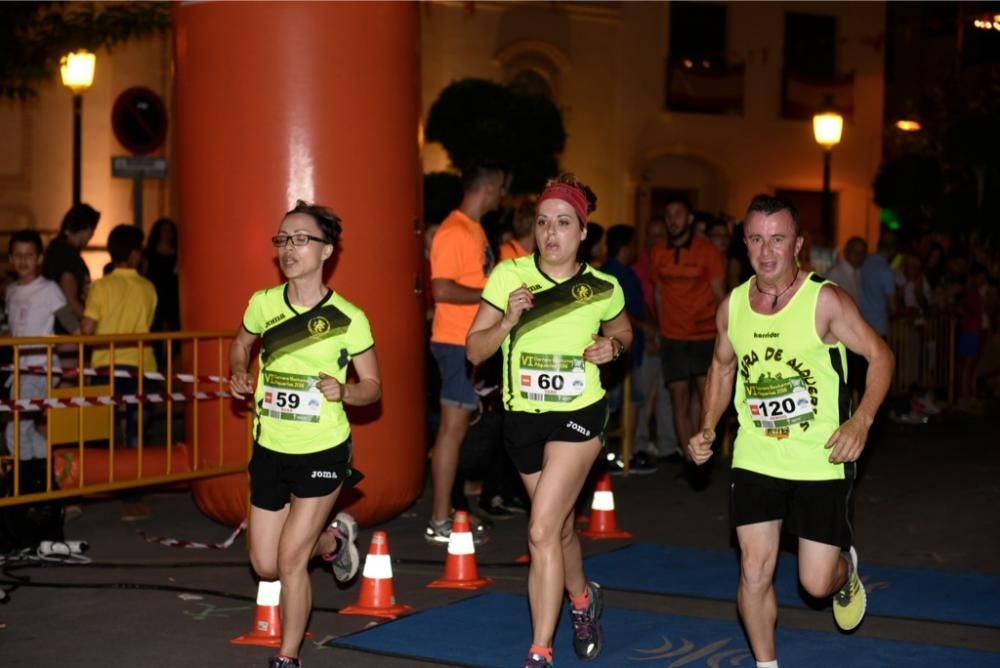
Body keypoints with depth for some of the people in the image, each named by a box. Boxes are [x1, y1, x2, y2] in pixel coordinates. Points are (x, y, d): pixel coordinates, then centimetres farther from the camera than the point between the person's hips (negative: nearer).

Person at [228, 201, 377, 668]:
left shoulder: (349, 319, -13)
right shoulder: (263, 304, -4)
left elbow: (372, 385, -3)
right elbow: (242, 343, 18)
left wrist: (344, 391, -24)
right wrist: (239, 374, -2)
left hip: (322, 453, -4)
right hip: (269, 450, 4)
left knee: (290, 560, -6)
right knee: (265, 567, 10)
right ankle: (334, 538, 41)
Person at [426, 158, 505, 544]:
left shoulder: (475, 229, 15)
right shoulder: (454, 231, -15)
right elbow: (442, 290, -23)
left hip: (474, 342, 10)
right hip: (457, 342, -10)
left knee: (460, 427, 14)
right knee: (453, 428, -7)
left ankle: (446, 514, 22)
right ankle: (439, 523, -3)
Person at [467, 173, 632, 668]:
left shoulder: (602, 288, -5)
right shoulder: (509, 275, -7)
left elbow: (623, 331, 17)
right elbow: (474, 350, -6)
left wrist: (612, 347, -6)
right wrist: (508, 321, -24)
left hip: (578, 414, -2)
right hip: (521, 416, 3)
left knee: (542, 531, -14)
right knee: (560, 527, 20)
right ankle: (582, 599, 51)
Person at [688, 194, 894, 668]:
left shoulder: (825, 300, -13)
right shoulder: (732, 306, 0)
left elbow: (880, 356, -8)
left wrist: (861, 421, -21)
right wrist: (707, 430, 6)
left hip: (822, 462, -3)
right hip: (755, 461, 3)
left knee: (816, 583, 1)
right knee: (754, 573, -3)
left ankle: (845, 568, 39)